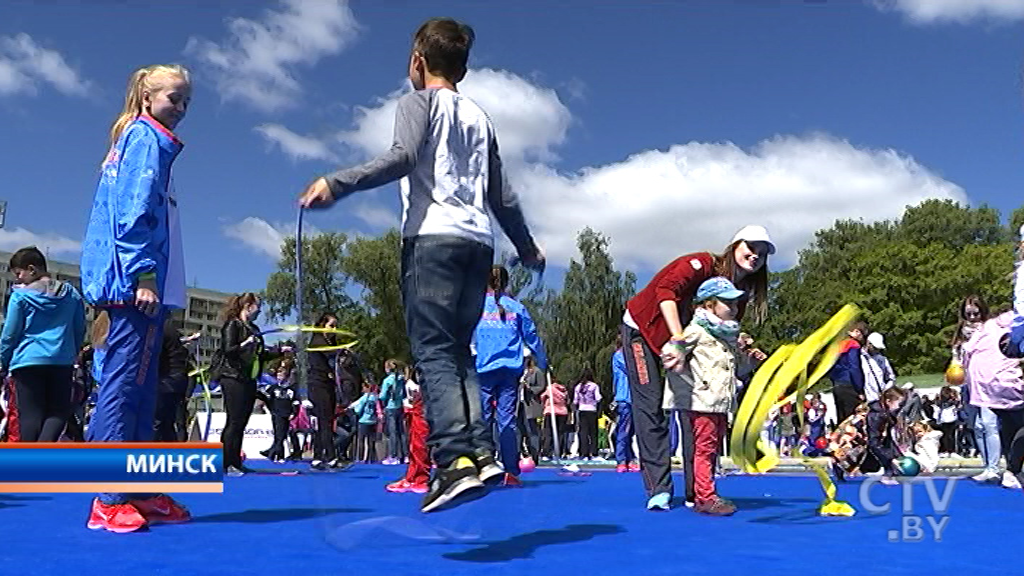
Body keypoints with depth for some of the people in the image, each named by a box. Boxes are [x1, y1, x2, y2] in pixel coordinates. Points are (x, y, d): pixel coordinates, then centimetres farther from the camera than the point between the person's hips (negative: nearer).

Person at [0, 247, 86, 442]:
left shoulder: (20, 295, -3)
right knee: (58, 411, 7)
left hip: (28, 362, -3)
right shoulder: (71, 293, 8)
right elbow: (80, 330, 13)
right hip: (63, 362, 3)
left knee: (31, 414, 2)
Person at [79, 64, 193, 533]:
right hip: (136, 284, -10)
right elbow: (133, 212, -15)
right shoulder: (146, 138, -3)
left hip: (136, 286, 10)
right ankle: (108, 500, -10)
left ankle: (143, 493, 14)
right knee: (123, 384, -11)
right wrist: (142, 275, -20)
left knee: (140, 390, 9)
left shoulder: (140, 140, 25)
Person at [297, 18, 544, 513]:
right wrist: (527, 247, 36)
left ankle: (456, 461, -23)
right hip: (479, 243, 6)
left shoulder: (418, 102, 8)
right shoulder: (479, 117, 25)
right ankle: (480, 452, -3)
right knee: (457, 351, 10)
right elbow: (502, 198, 24)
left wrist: (338, 184, -21)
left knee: (433, 350, -10)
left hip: (433, 236, -6)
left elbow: (404, 157, -14)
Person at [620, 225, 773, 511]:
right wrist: (676, 340, -49)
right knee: (650, 407, -10)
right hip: (644, 329, -6)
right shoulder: (703, 264, -24)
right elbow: (666, 290, -40)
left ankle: (696, 491, 3)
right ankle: (658, 489, -8)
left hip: (685, 339, 7)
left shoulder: (741, 293, -3)